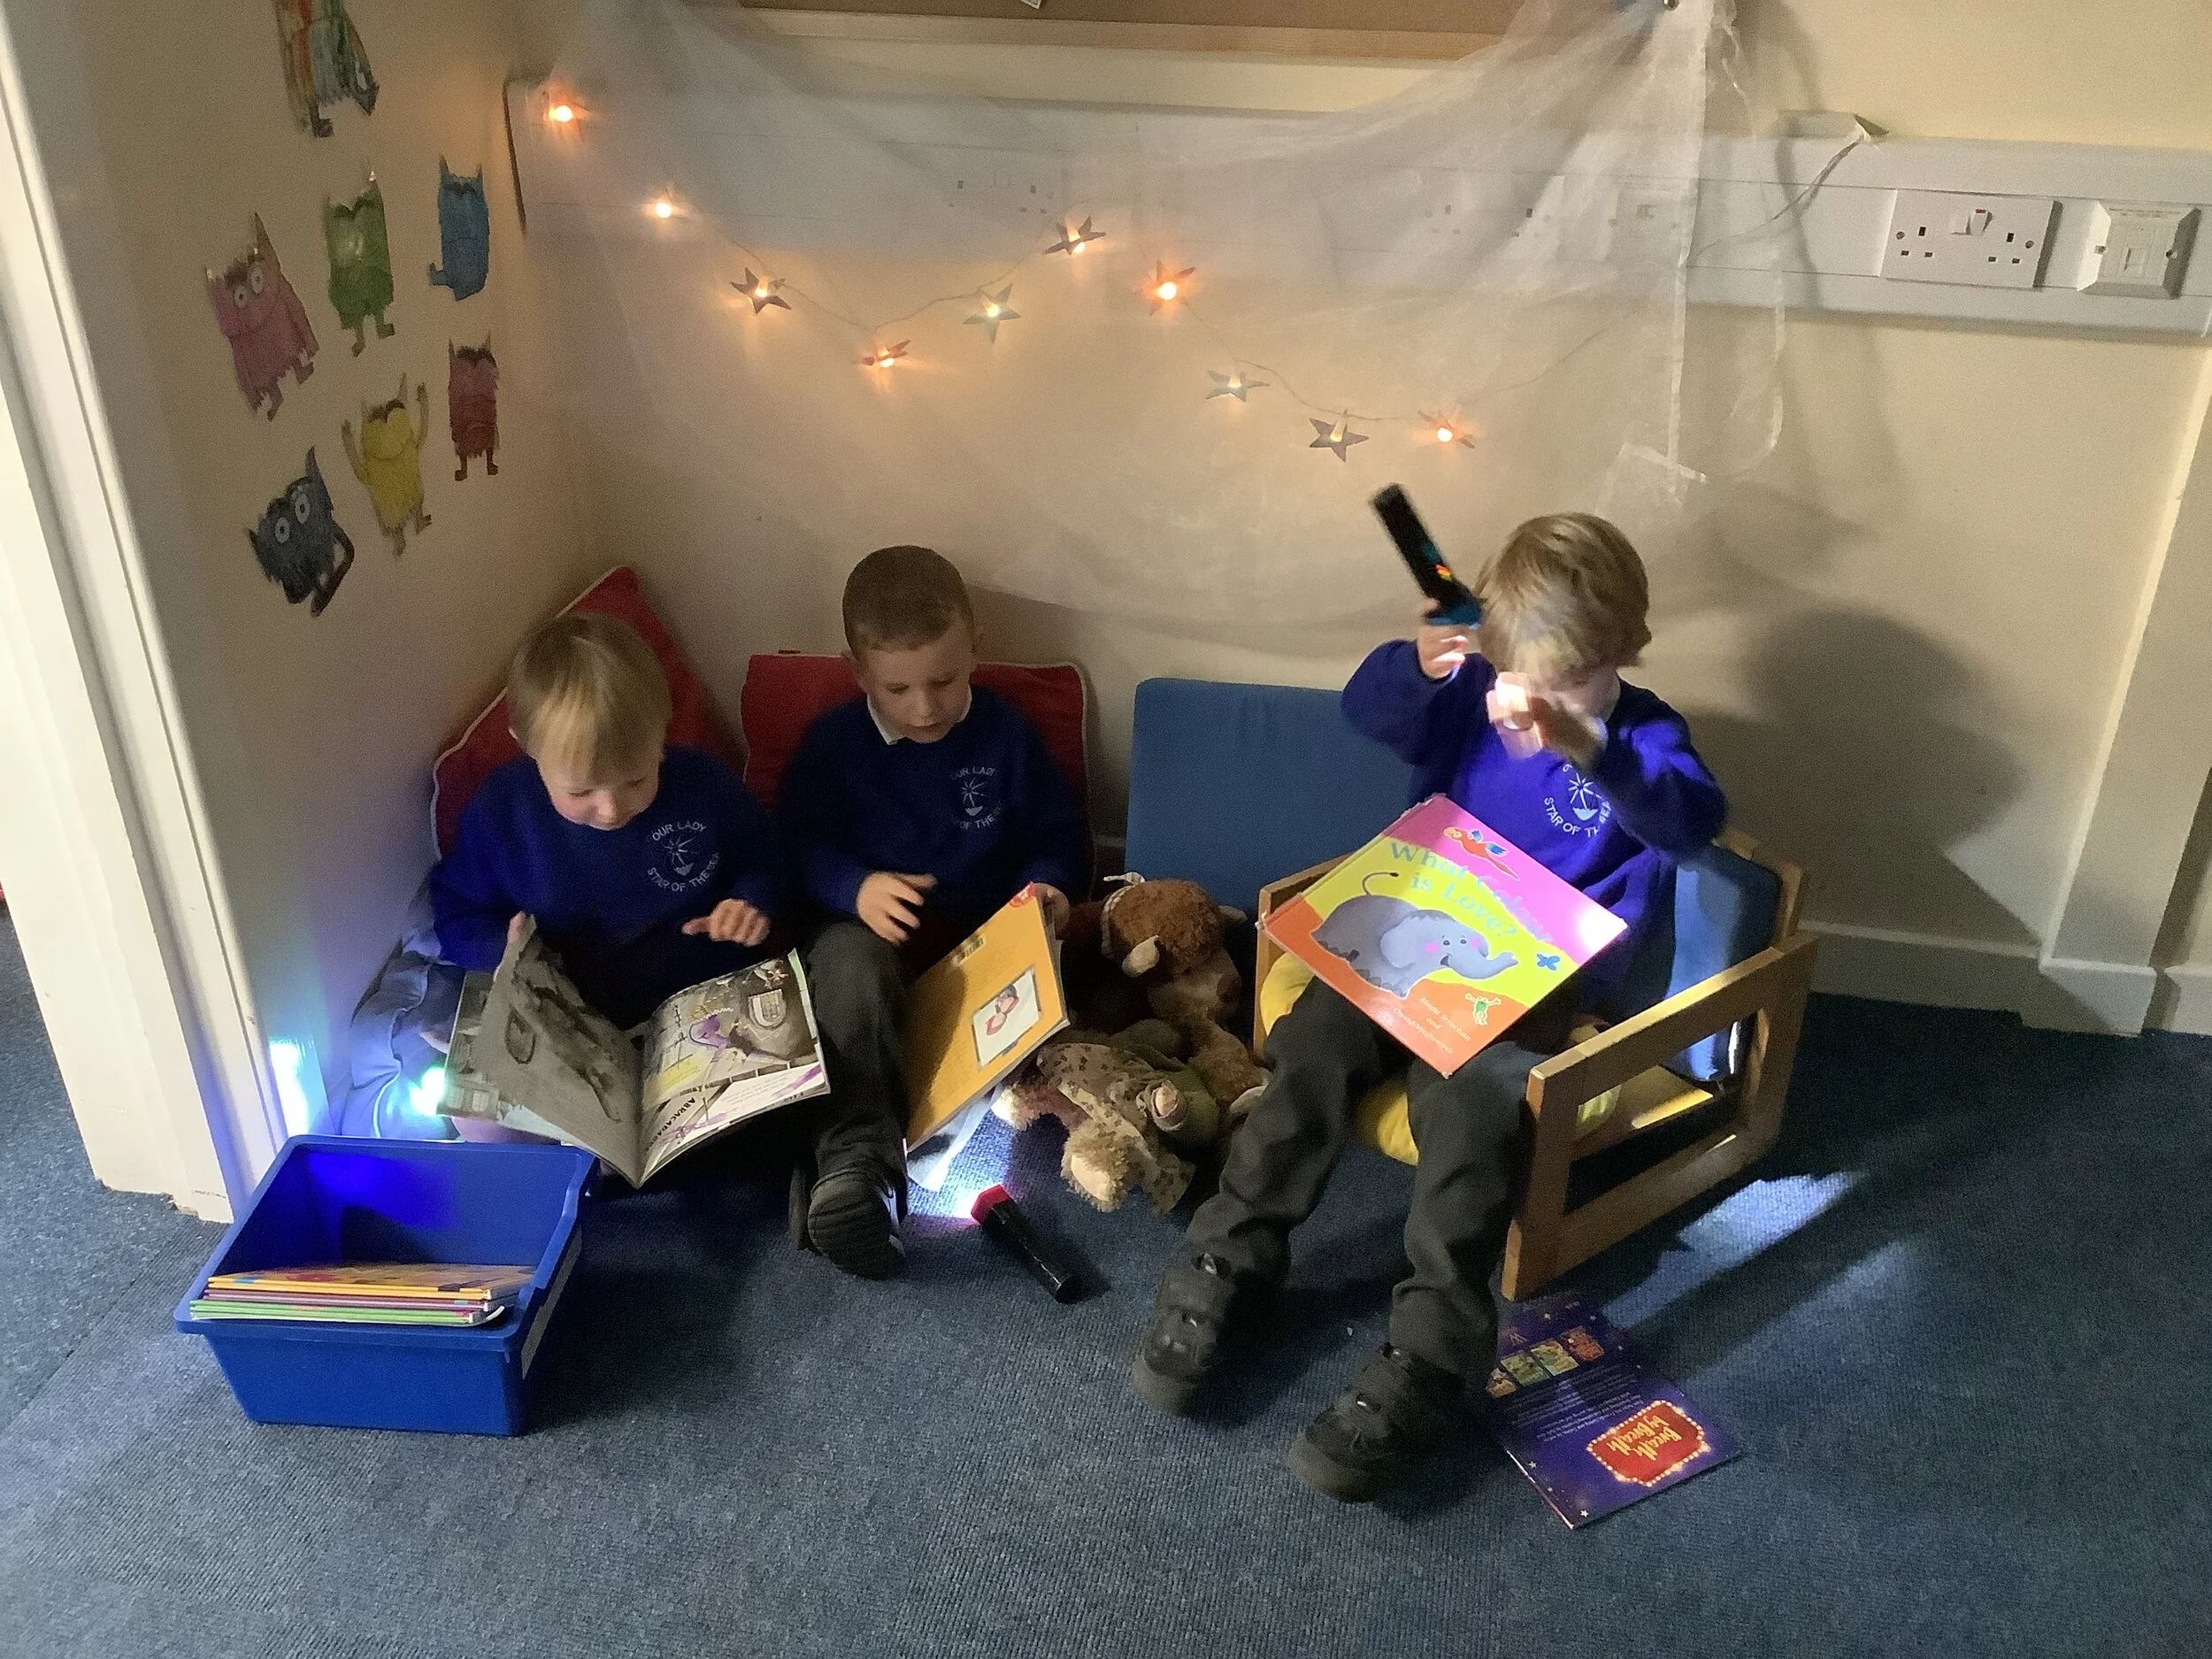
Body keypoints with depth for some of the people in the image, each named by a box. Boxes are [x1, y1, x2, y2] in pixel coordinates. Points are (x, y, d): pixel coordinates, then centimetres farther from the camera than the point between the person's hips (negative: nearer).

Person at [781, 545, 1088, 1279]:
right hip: (874, 924, -1)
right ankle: (857, 1154, -42)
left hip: (987, 928, 2)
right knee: (848, 959, -36)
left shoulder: (1006, 734, 2)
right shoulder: (831, 742, 0)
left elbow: (1059, 831, 8)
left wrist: (1047, 887, -15)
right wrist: (854, 887, -22)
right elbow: (799, 846, -1)